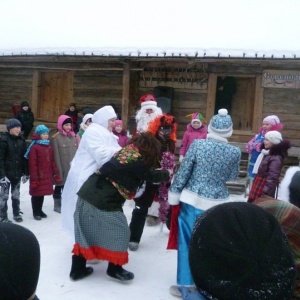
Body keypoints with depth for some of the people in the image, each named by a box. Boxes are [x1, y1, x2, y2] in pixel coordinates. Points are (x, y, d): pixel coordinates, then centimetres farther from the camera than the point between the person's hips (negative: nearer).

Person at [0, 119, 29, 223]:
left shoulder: (21, 140, 5)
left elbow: (24, 157, 8)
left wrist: (25, 173, 6)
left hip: (18, 173, 5)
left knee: (16, 195, 15)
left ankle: (17, 213, 28)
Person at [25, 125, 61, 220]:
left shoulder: (50, 147, 11)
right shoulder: (34, 147, -11)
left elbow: (52, 162, 13)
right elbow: (32, 164, -14)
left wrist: (56, 174, 9)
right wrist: (34, 178, -17)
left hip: (47, 176, 6)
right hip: (38, 176, -6)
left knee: (42, 194, 16)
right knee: (36, 194, 4)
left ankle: (40, 210, 29)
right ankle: (35, 212, 15)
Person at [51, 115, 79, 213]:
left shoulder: (74, 136, 6)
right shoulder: (56, 138, -11)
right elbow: (55, 154, -12)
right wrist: (58, 169, -14)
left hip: (72, 167, 5)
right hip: (61, 167, -5)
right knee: (59, 186, 10)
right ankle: (57, 205, 24)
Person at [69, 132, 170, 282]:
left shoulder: (125, 151, 13)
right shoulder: (137, 160, -11)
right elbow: (151, 176, 3)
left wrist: (159, 172, 19)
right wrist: (166, 173, 21)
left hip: (87, 195, 9)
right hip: (103, 202, -9)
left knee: (87, 232, 18)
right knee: (119, 232, 8)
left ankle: (77, 269, 27)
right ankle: (114, 269, 20)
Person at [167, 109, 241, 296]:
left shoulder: (197, 144, -10)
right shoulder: (235, 152, -6)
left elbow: (183, 172, -7)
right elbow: (232, 177, 8)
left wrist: (174, 196, 2)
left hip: (193, 202, -1)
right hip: (218, 205, 1)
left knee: (188, 244, 11)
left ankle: (186, 284, 21)